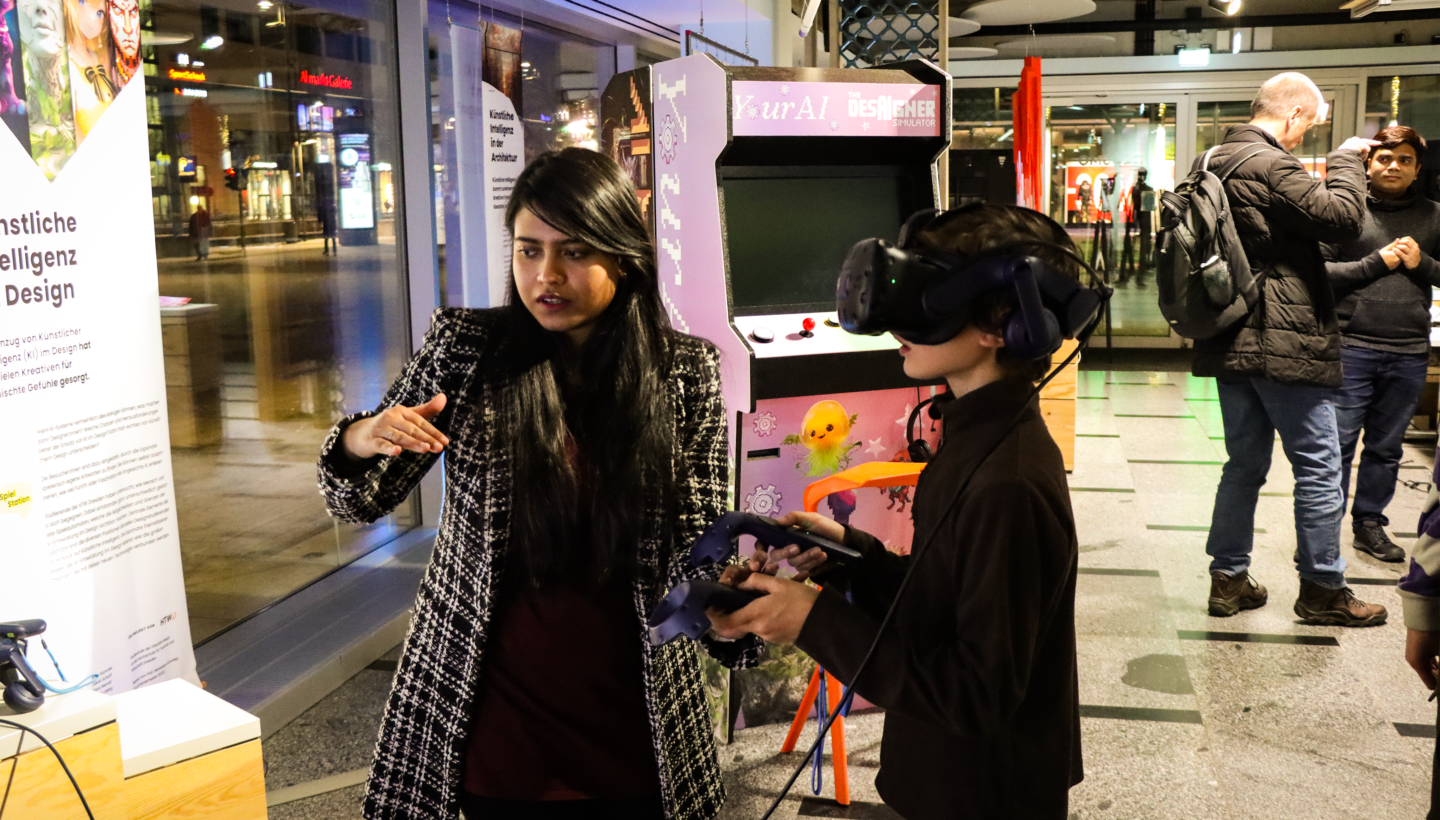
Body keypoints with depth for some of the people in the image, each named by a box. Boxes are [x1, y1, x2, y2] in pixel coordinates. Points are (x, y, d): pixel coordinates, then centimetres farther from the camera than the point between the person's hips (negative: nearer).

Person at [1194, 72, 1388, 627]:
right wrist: (1345, 160, -4)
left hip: (1231, 343, 9)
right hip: (1283, 344, -9)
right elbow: (1341, 217, -19)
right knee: (1318, 466, 2)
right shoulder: (1268, 164, -17)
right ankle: (1322, 591, 10)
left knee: (1245, 462, 15)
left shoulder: (1217, 162, 13)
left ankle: (1228, 579, 19)